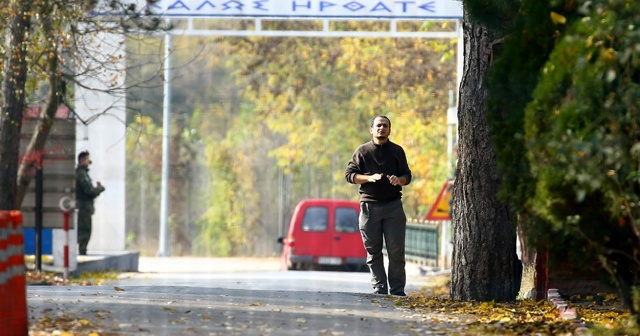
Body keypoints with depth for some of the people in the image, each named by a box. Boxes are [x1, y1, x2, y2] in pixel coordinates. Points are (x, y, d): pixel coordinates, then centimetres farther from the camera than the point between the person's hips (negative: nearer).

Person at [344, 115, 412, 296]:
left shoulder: (397, 151, 12)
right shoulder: (362, 151, 9)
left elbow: (407, 175, 10)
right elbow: (349, 174, 2)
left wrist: (399, 179, -14)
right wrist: (369, 178, -15)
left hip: (393, 205, 0)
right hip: (369, 205, 0)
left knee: (396, 250, -5)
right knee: (373, 251, 1)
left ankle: (397, 290, -1)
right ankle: (379, 289, 4)